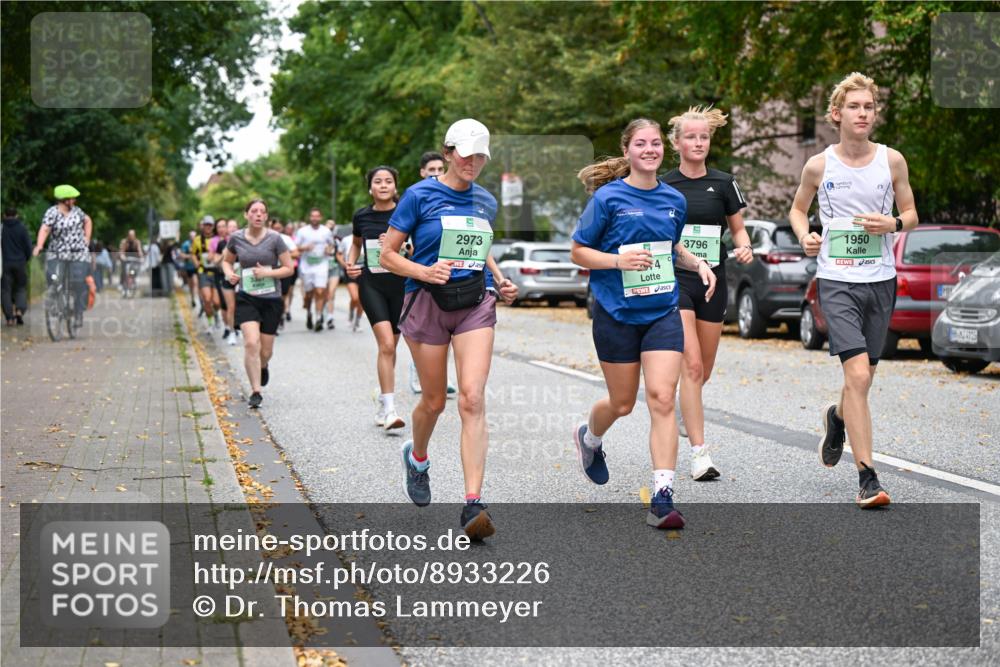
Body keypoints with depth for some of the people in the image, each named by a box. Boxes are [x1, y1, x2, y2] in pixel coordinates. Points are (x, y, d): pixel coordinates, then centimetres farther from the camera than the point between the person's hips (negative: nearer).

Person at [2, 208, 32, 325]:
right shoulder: (22, 228, -4)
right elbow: (28, 246, -3)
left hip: (5, 263, 0)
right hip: (20, 263, 1)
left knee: (6, 290, 5)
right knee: (21, 288, 15)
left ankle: (10, 317, -2)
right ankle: (20, 310, -6)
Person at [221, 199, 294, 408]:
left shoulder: (274, 238, -6)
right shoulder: (236, 238, 0)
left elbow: (288, 268, -2)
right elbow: (226, 260, 17)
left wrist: (267, 273, -18)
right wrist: (229, 273, -5)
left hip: (271, 299, 0)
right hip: (246, 298, 0)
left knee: (265, 350, 8)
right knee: (251, 343, -19)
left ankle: (262, 367, 46)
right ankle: (255, 391, -10)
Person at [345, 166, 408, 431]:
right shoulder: (362, 216, 4)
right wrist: (351, 262, 5)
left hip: (401, 283, 0)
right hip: (371, 283, 0)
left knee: (390, 347, 10)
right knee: (386, 344, -17)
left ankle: (383, 405, 27)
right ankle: (389, 410, -18)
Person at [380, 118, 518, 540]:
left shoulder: (486, 202, 11)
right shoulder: (420, 196, -3)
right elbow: (388, 255, -2)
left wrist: (500, 280, 10)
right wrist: (424, 271, -19)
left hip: (475, 303, 2)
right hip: (428, 301, -2)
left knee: (472, 398, -14)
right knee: (434, 401, 8)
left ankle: (473, 505, -18)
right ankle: (416, 456, 44)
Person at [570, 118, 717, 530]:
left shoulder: (674, 200, 6)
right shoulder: (608, 197, -8)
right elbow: (578, 252, -5)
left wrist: (699, 264, 4)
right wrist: (619, 260, -21)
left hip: (663, 313, 3)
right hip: (616, 314, -3)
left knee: (662, 400, -11)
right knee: (622, 403, 11)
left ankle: (662, 499, -12)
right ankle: (590, 438, 47)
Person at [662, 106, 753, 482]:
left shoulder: (723, 183, 4)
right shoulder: (662, 185, 1)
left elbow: (738, 228, 12)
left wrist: (744, 247, -8)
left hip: (712, 281, 3)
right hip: (674, 280, -3)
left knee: (704, 369, 12)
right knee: (691, 365, -16)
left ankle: (681, 409, 47)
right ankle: (699, 453, -15)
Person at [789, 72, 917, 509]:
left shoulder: (892, 161, 1)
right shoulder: (819, 165, -2)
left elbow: (911, 212, 11)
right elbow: (798, 208, 15)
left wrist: (893, 224, -11)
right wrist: (804, 236, -5)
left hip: (880, 281, 3)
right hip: (837, 281, -3)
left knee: (863, 378, 14)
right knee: (857, 375, -16)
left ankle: (837, 417, 49)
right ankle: (866, 479, -13)